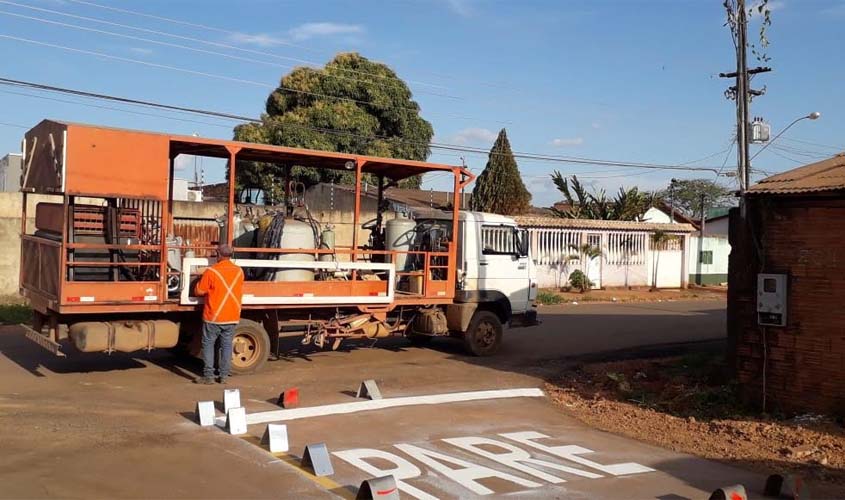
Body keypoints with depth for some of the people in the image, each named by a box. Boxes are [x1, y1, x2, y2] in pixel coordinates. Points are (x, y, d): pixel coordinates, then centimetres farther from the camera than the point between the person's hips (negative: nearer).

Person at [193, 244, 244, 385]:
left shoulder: (211, 271, -13)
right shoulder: (239, 271, 2)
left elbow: (200, 291, -6)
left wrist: (199, 282, 13)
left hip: (214, 316, -4)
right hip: (233, 316, 4)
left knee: (208, 344, 6)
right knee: (227, 345, 10)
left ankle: (208, 376, 4)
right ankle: (224, 376, 11)